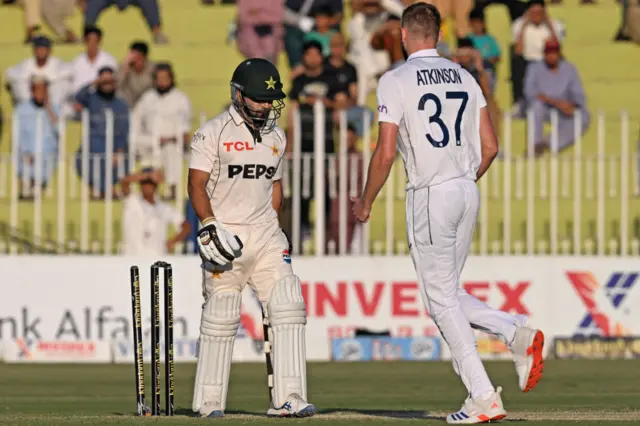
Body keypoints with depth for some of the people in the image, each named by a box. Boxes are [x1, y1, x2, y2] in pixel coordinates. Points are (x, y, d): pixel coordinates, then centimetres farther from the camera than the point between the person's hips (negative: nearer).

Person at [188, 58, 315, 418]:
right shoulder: (214, 133, -5)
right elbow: (197, 185, -8)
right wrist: (210, 226, -19)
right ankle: (209, 402, 9)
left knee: (288, 307, -9)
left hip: (265, 235, 5)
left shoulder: (276, 137, 14)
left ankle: (287, 398, -9)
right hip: (225, 235, -5)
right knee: (221, 318, -3)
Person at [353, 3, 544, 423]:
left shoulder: (396, 81, -7)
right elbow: (490, 146, 9)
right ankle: (517, 331, -4)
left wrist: (366, 201, 1)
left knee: (442, 298, 0)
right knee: (446, 293, 18)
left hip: (430, 196, -6)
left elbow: (386, 153, -12)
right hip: (468, 193, 6)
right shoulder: (464, 77, 11)